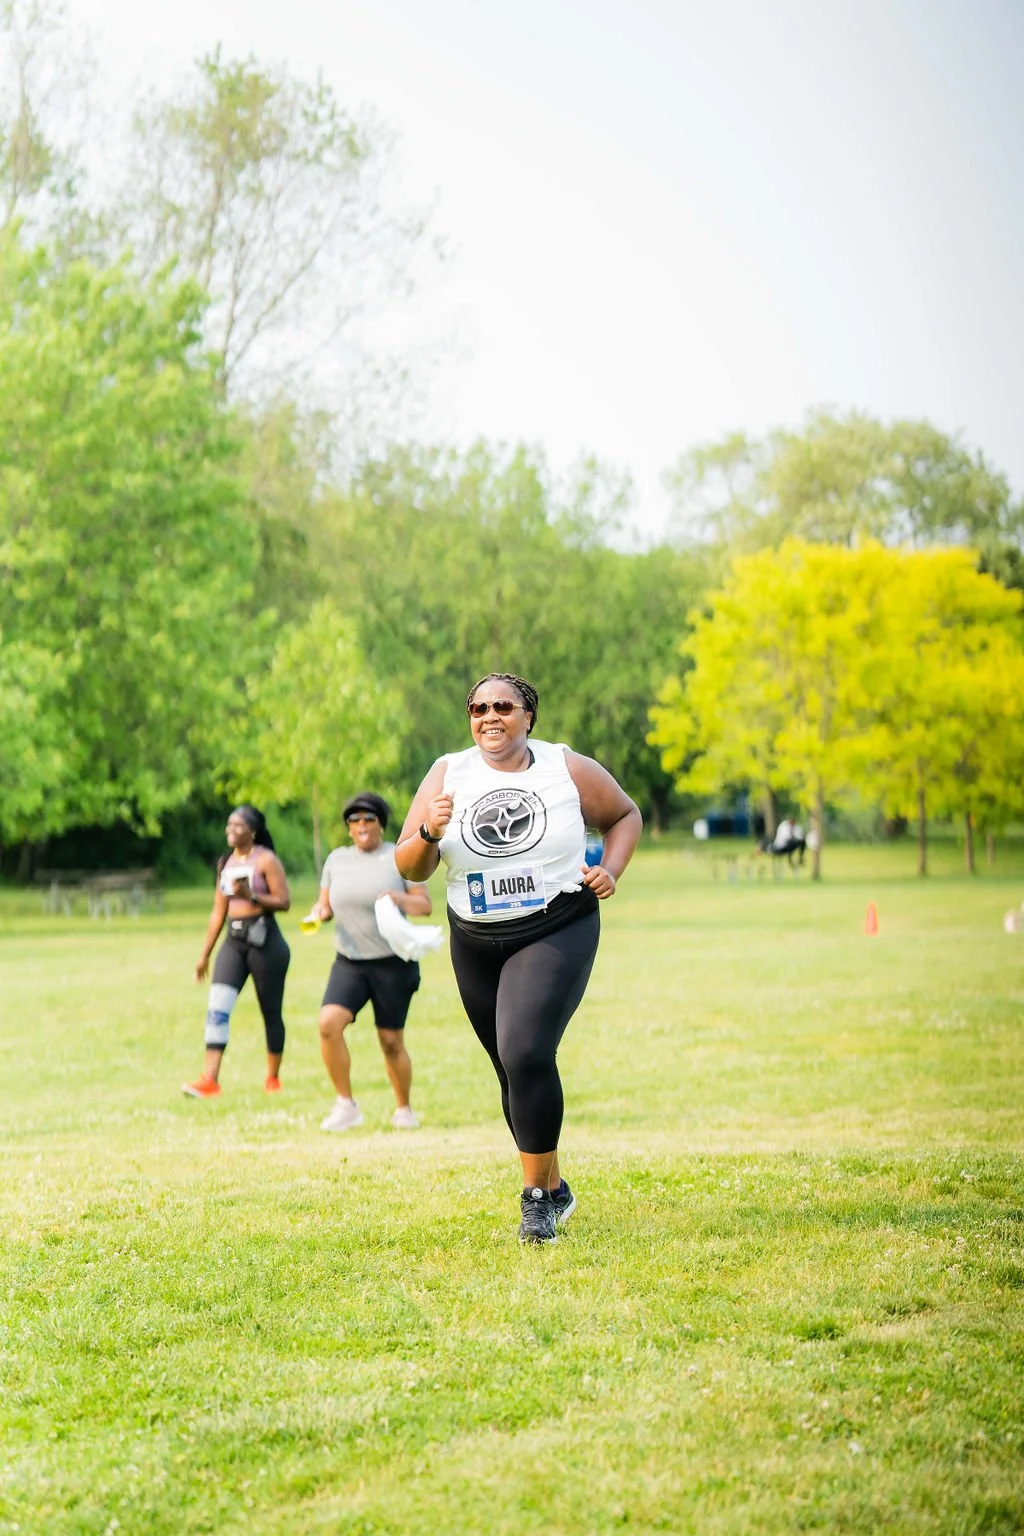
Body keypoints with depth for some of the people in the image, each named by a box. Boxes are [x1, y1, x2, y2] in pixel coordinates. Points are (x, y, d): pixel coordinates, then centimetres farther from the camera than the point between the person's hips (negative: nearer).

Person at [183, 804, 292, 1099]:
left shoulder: (266, 860, -6)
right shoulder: (225, 863, 13)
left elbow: (284, 901, -12)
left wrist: (252, 896, -25)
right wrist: (205, 954, 17)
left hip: (264, 939, -5)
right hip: (234, 941, 5)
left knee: (271, 1012, 4)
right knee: (217, 1007, -10)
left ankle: (273, 1079, 18)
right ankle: (210, 1080, -15)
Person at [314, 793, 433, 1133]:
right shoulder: (337, 859, 9)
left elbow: (425, 905, -4)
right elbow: (325, 905, 16)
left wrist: (398, 898, -23)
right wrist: (320, 912, -8)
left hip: (393, 963, -3)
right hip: (349, 962, 3)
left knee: (391, 1042, 1)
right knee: (329, 1023, -19)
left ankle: (404, 1110, 23)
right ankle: (346, 1105, -8)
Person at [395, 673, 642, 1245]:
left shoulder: (569, 769, -3)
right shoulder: (448, 775, 0)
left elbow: (626, 815, 14)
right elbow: (409, 868, -1)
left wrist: (611, 871, -3)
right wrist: (430, 834, -22)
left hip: (558, 933, -4)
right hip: (477, 943, 4)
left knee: (526, 1053, -22)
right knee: (516, 1070, 12)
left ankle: (537, 1197, -11)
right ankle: (555, 1189, 31)